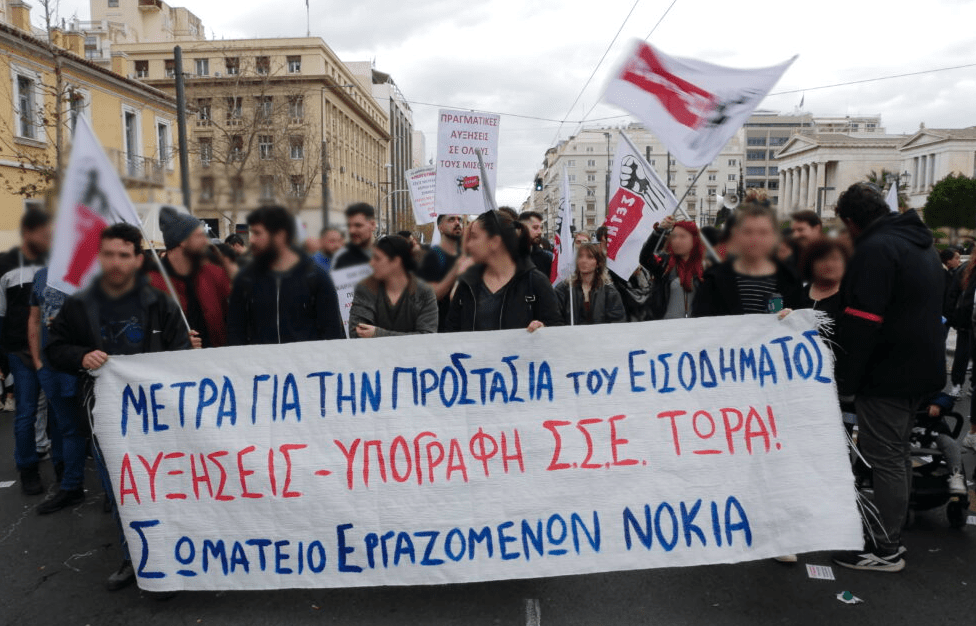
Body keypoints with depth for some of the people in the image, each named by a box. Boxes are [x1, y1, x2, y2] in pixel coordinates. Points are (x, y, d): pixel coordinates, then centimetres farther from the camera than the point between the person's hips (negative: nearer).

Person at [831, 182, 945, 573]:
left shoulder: (874, 249, -17)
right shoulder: (921, 243, 15)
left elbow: (861, 322, -22)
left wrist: (845, 380, -16)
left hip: (888, 374, -10)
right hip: (921, 368, 10)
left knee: (884, 459, -2)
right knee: (896, 455, 18)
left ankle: (885, 550, 7)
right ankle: (890, 534, 29)